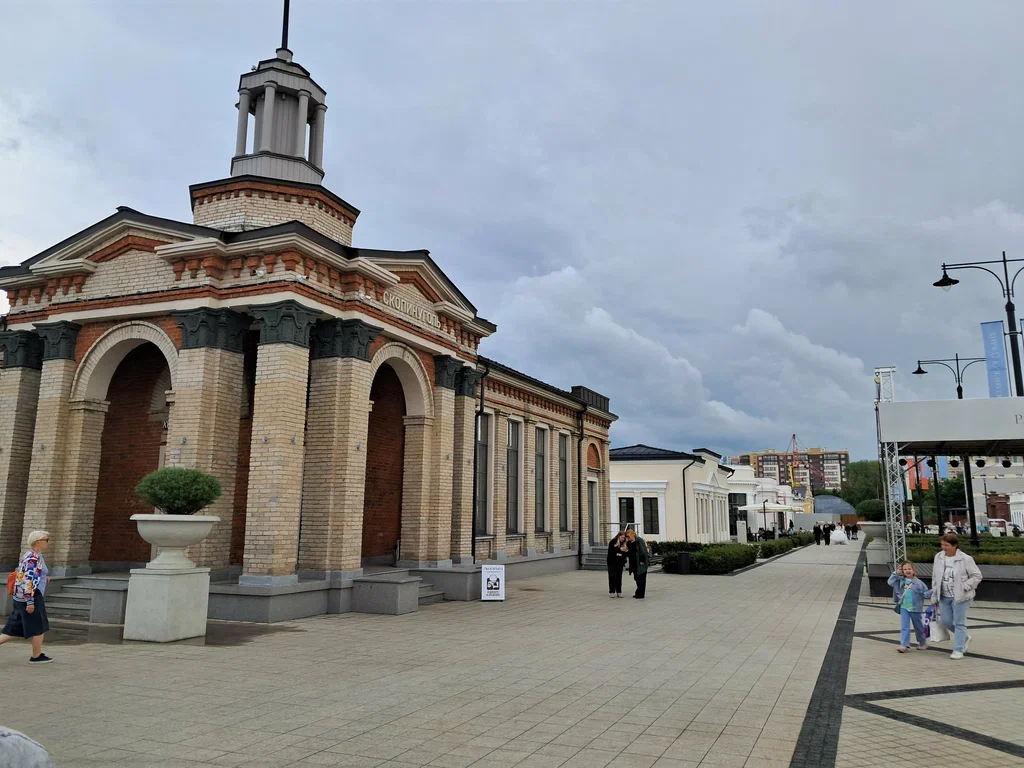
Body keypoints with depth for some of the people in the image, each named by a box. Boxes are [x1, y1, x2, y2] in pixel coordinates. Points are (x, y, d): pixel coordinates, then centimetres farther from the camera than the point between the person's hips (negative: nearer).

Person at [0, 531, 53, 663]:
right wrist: (30, 602, -23)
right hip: (30, 596, -10)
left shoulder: (29, 555, 13)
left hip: (20, 596, 10)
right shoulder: (34, 558, -17)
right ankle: (36, 656, 12)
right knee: (38, 627, 3)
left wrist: (42, 578, 16)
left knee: (16, 628, 13)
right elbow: (28, 581, -23)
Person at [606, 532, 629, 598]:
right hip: (612, 563, -3)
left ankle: (619, 592, 11)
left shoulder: (625, 543, 4)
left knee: (619, 578, 6)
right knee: (612, 577, -1)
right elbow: (610, 551, -16)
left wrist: (626, 551, -16)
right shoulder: (613, 542, -7)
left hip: (620, 563, 4)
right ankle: (611, 592, 3)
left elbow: (626, 555, 6)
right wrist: (620, 549, -21)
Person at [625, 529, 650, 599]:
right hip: (634, 564, 8)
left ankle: (641, 594, 2)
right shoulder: (629, 543, 12)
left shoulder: (639, 541, -13)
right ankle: (639, 592, 25)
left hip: (641, 563, -8)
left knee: (641, 578, -3)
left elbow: (643, 551, -17)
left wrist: (642, 561, -19)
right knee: (636, 578, 13)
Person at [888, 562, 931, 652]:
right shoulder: (900, 581, 1)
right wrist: (896, 574, -6)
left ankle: (923, 643, 36)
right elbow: (890, 582, -4)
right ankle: (904, 645, -6)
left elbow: (925, 593, -1)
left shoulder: (918, 582, -4)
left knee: (919, 627, 16)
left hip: (915, 608, -1)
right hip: (904, 607, 1)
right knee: (904, 627, -5)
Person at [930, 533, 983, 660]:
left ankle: (958, 650, 7)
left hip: (960, 597, -5)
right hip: (944, 597, 5)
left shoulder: (965, 559, -12)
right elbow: (935, 578, 10)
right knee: (946, 621, 8)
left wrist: (964, 587, -15)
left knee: (959, 623, -1)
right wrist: (934, 596, 10)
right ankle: (965, 638, 33)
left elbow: (977, 576, -4)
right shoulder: (938, 557, 2)